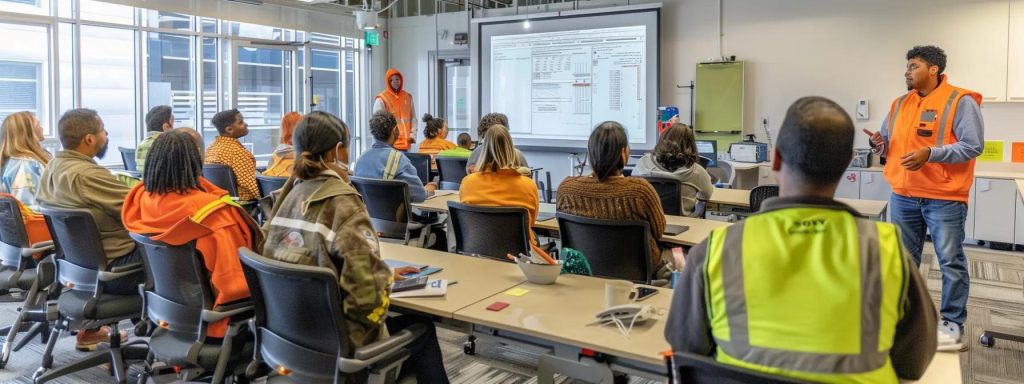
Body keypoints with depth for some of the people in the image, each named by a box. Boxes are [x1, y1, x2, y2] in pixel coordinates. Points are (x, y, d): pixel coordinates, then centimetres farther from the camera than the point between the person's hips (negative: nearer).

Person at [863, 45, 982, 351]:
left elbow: (973, 146, -12)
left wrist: (930, 153, -23)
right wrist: (879, 143, -4)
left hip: (944, 198, -6)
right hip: (903, 196, 6)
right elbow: (889, 144, 19)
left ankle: (953, 324, 9)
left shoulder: (960, 102, -7)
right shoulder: (900, 104, 11)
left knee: (951, 262, 1)